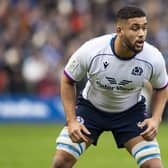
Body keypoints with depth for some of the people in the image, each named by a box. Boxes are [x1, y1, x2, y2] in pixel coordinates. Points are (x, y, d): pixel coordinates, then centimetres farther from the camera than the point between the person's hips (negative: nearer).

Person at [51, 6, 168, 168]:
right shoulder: (90, 51, -28)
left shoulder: (154, 58, -23)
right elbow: (67, 81, -10)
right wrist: (71, 121, -16)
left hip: (131, 112, 1)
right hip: (91, 107, -1)